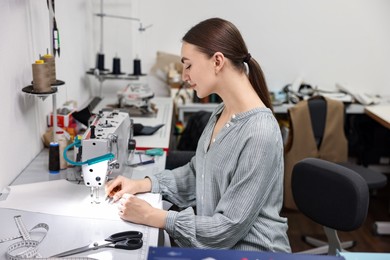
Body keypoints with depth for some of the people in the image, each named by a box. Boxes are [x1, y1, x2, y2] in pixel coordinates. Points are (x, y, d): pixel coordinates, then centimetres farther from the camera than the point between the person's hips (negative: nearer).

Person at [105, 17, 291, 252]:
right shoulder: (223, 112, 2)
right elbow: (198, 172, 14)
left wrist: (154, 217, -19)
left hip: (249, 250, -7)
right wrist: (142, 184, 3)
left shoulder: (259, 133, -26)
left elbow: (229, 227, -23)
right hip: (215, 245, 7)